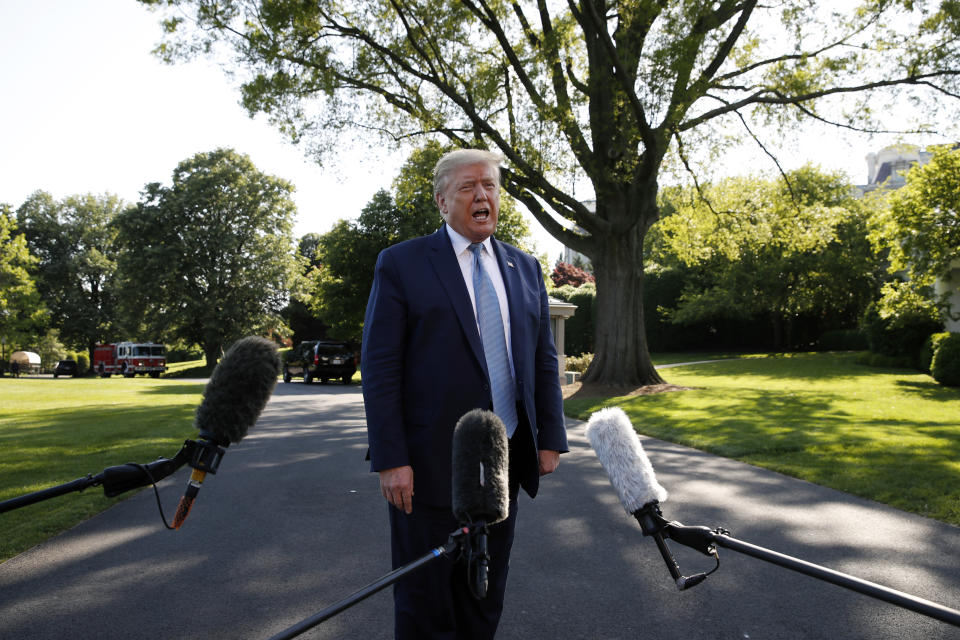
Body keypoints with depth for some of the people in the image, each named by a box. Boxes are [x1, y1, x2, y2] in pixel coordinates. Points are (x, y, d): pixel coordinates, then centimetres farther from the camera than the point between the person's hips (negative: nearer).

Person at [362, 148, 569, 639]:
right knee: (425, 600, 10)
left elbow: (544, 359, 12)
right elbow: (379, 367, -9)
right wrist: (390, 460, -14)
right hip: (430, 464, -4)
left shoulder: (525, 268, 10)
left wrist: (550, 438, 6)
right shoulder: (401, 263, -4)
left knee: (486, 595, 17)